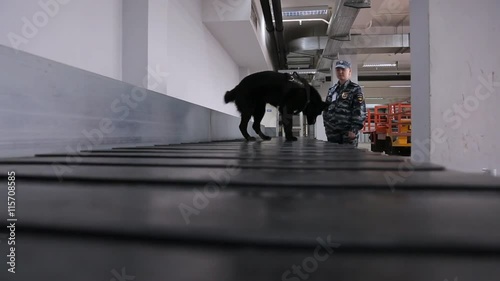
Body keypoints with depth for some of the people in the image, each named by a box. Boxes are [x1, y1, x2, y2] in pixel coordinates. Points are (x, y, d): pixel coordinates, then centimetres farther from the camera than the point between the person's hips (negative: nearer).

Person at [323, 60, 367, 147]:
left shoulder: (355, 89, -1)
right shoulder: (331, 90, 17)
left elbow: (360, 111, -9)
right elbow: (326, 109, 20)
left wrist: (354, 129, -16)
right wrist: (327, 126, 12)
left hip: (348, 133, -6)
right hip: (332, 132, 6)